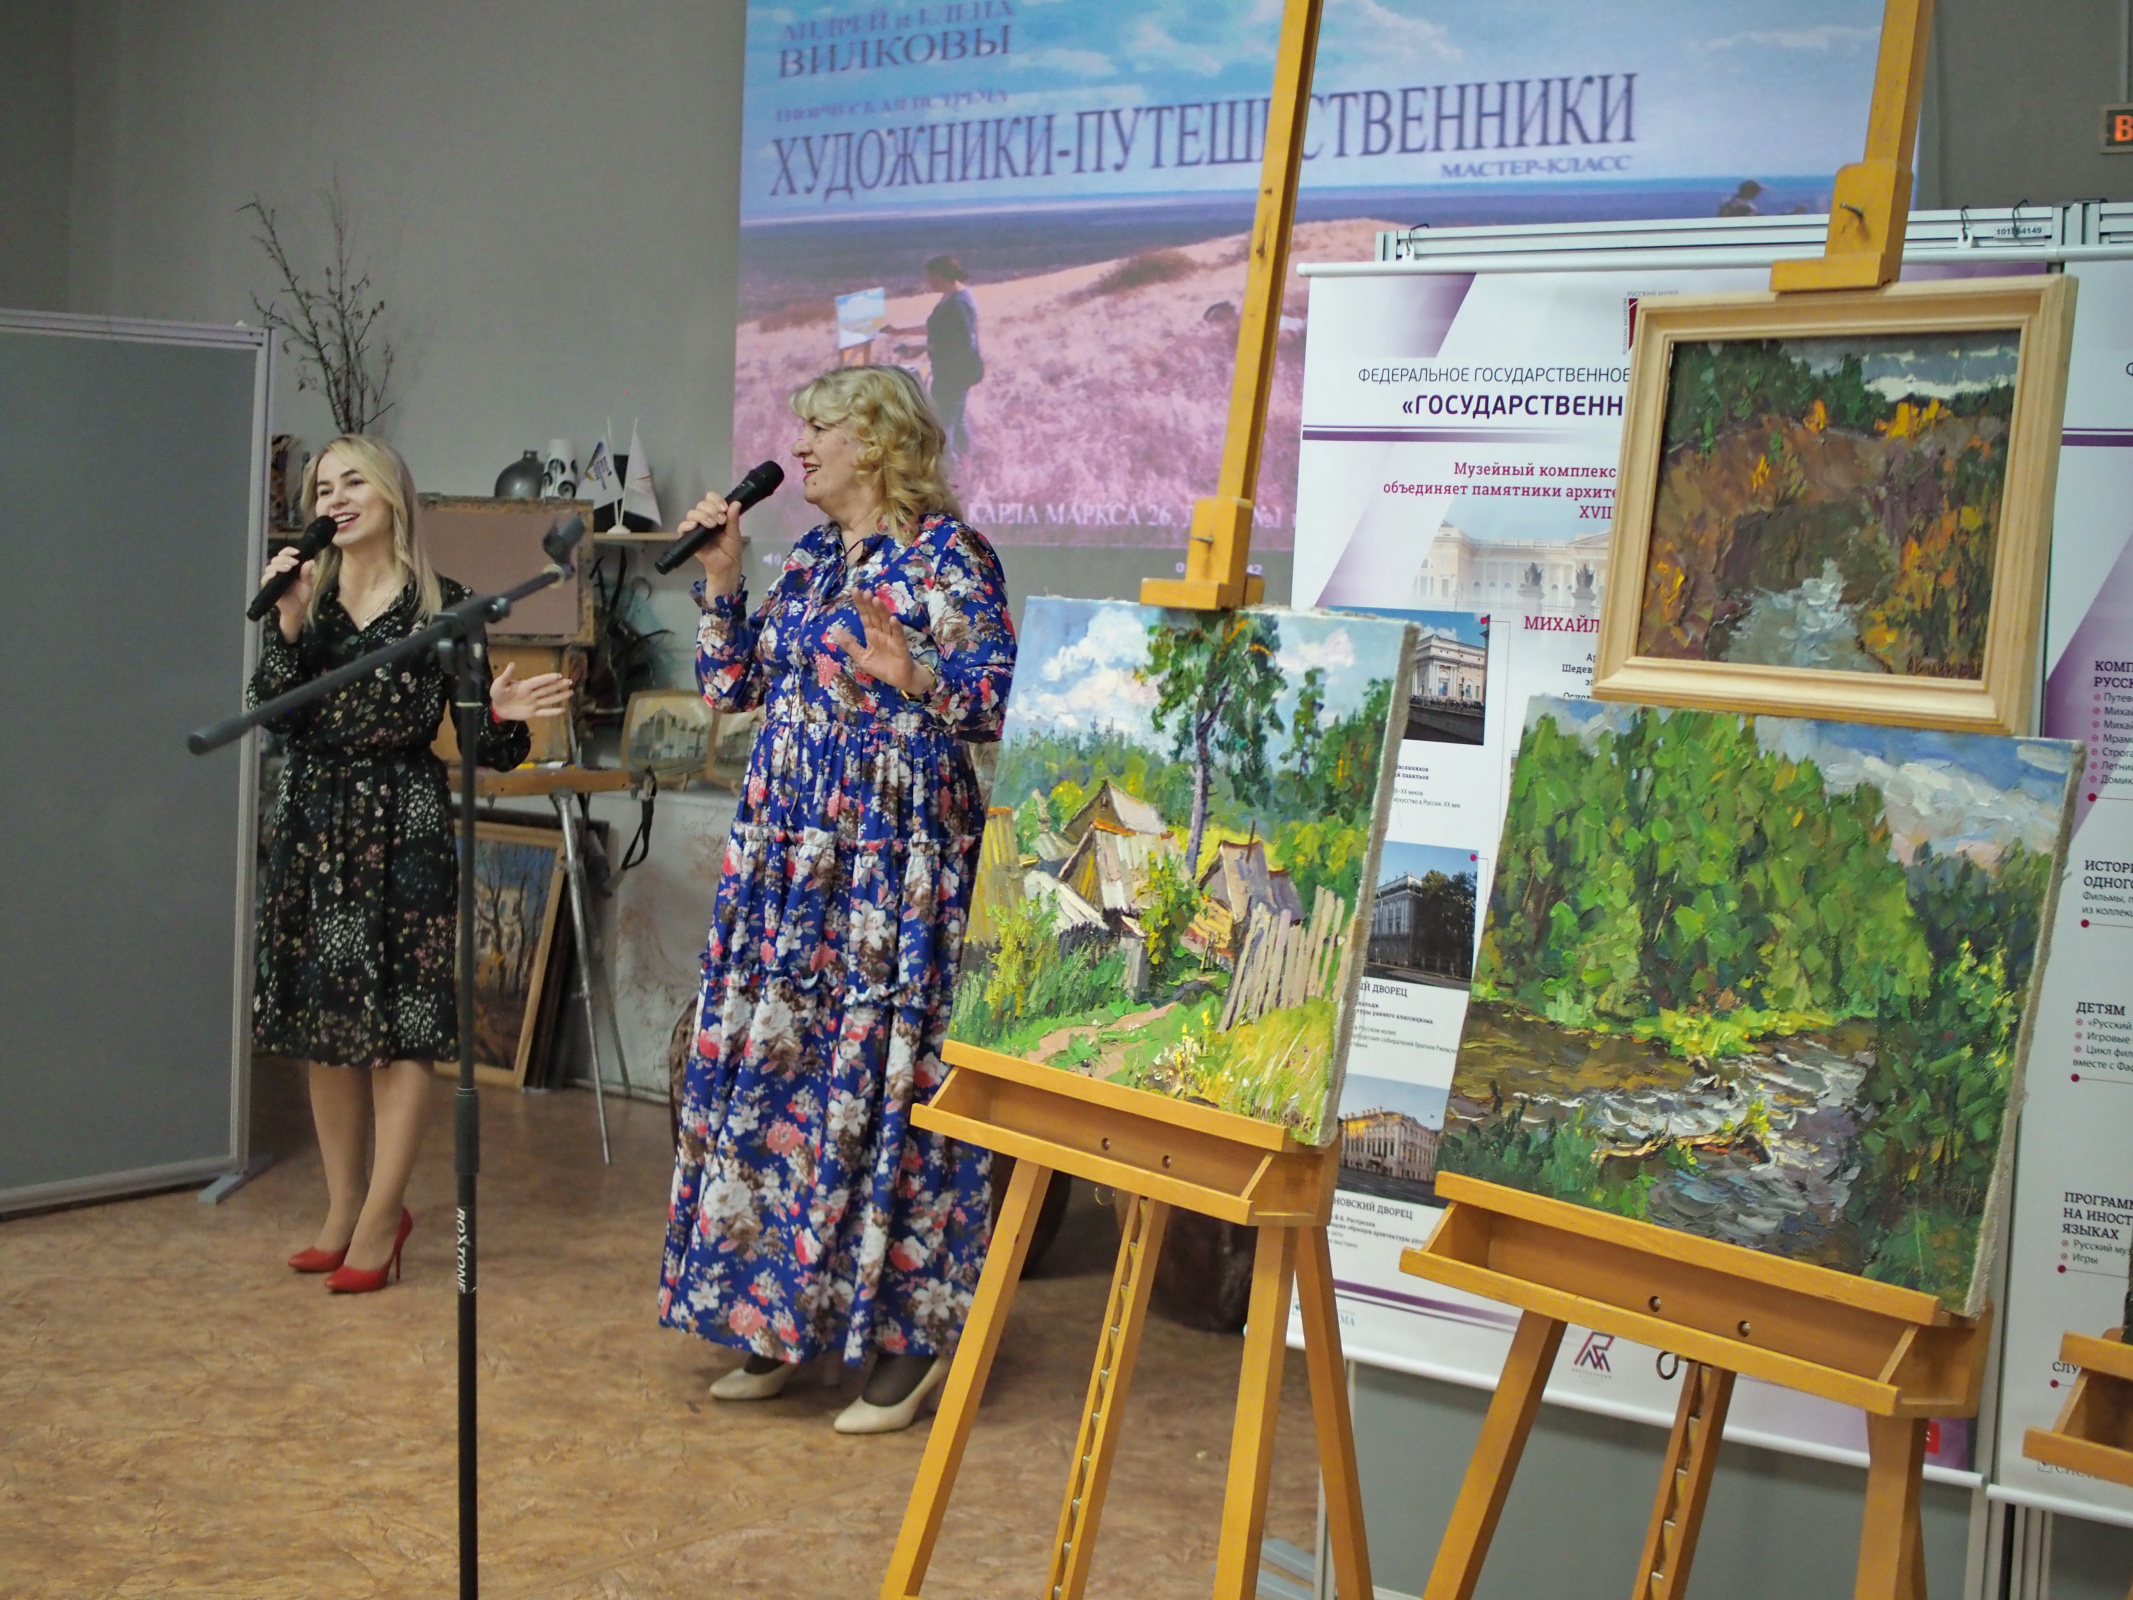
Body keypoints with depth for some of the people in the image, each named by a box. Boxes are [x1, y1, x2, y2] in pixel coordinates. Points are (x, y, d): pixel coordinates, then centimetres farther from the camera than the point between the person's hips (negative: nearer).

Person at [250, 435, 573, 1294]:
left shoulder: (440, 603, -2)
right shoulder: (305, 595, 8)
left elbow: (468, 731, -1)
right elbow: (275, 715, -3)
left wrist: (502, 714, -22)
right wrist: (288, 627, -14)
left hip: (402, 824, -4)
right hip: (312, 824, 4)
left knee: (398, 1025, -3)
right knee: (322, 1020, 8)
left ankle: (380, 1219, 5)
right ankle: (343, 1207, 20)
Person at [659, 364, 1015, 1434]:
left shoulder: (947, 556, -6)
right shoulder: (807, 560, 16)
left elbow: (1003, 702, -12)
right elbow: (730, 687, 18)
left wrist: (913, 677, -27)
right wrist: (720, 579, 9)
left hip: (894, 857, -7)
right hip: (787, 852, 8)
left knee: (881, 1074, -5)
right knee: (773, 1067, 8)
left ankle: (909, 1339, 5)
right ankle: (781, 1323, 20)